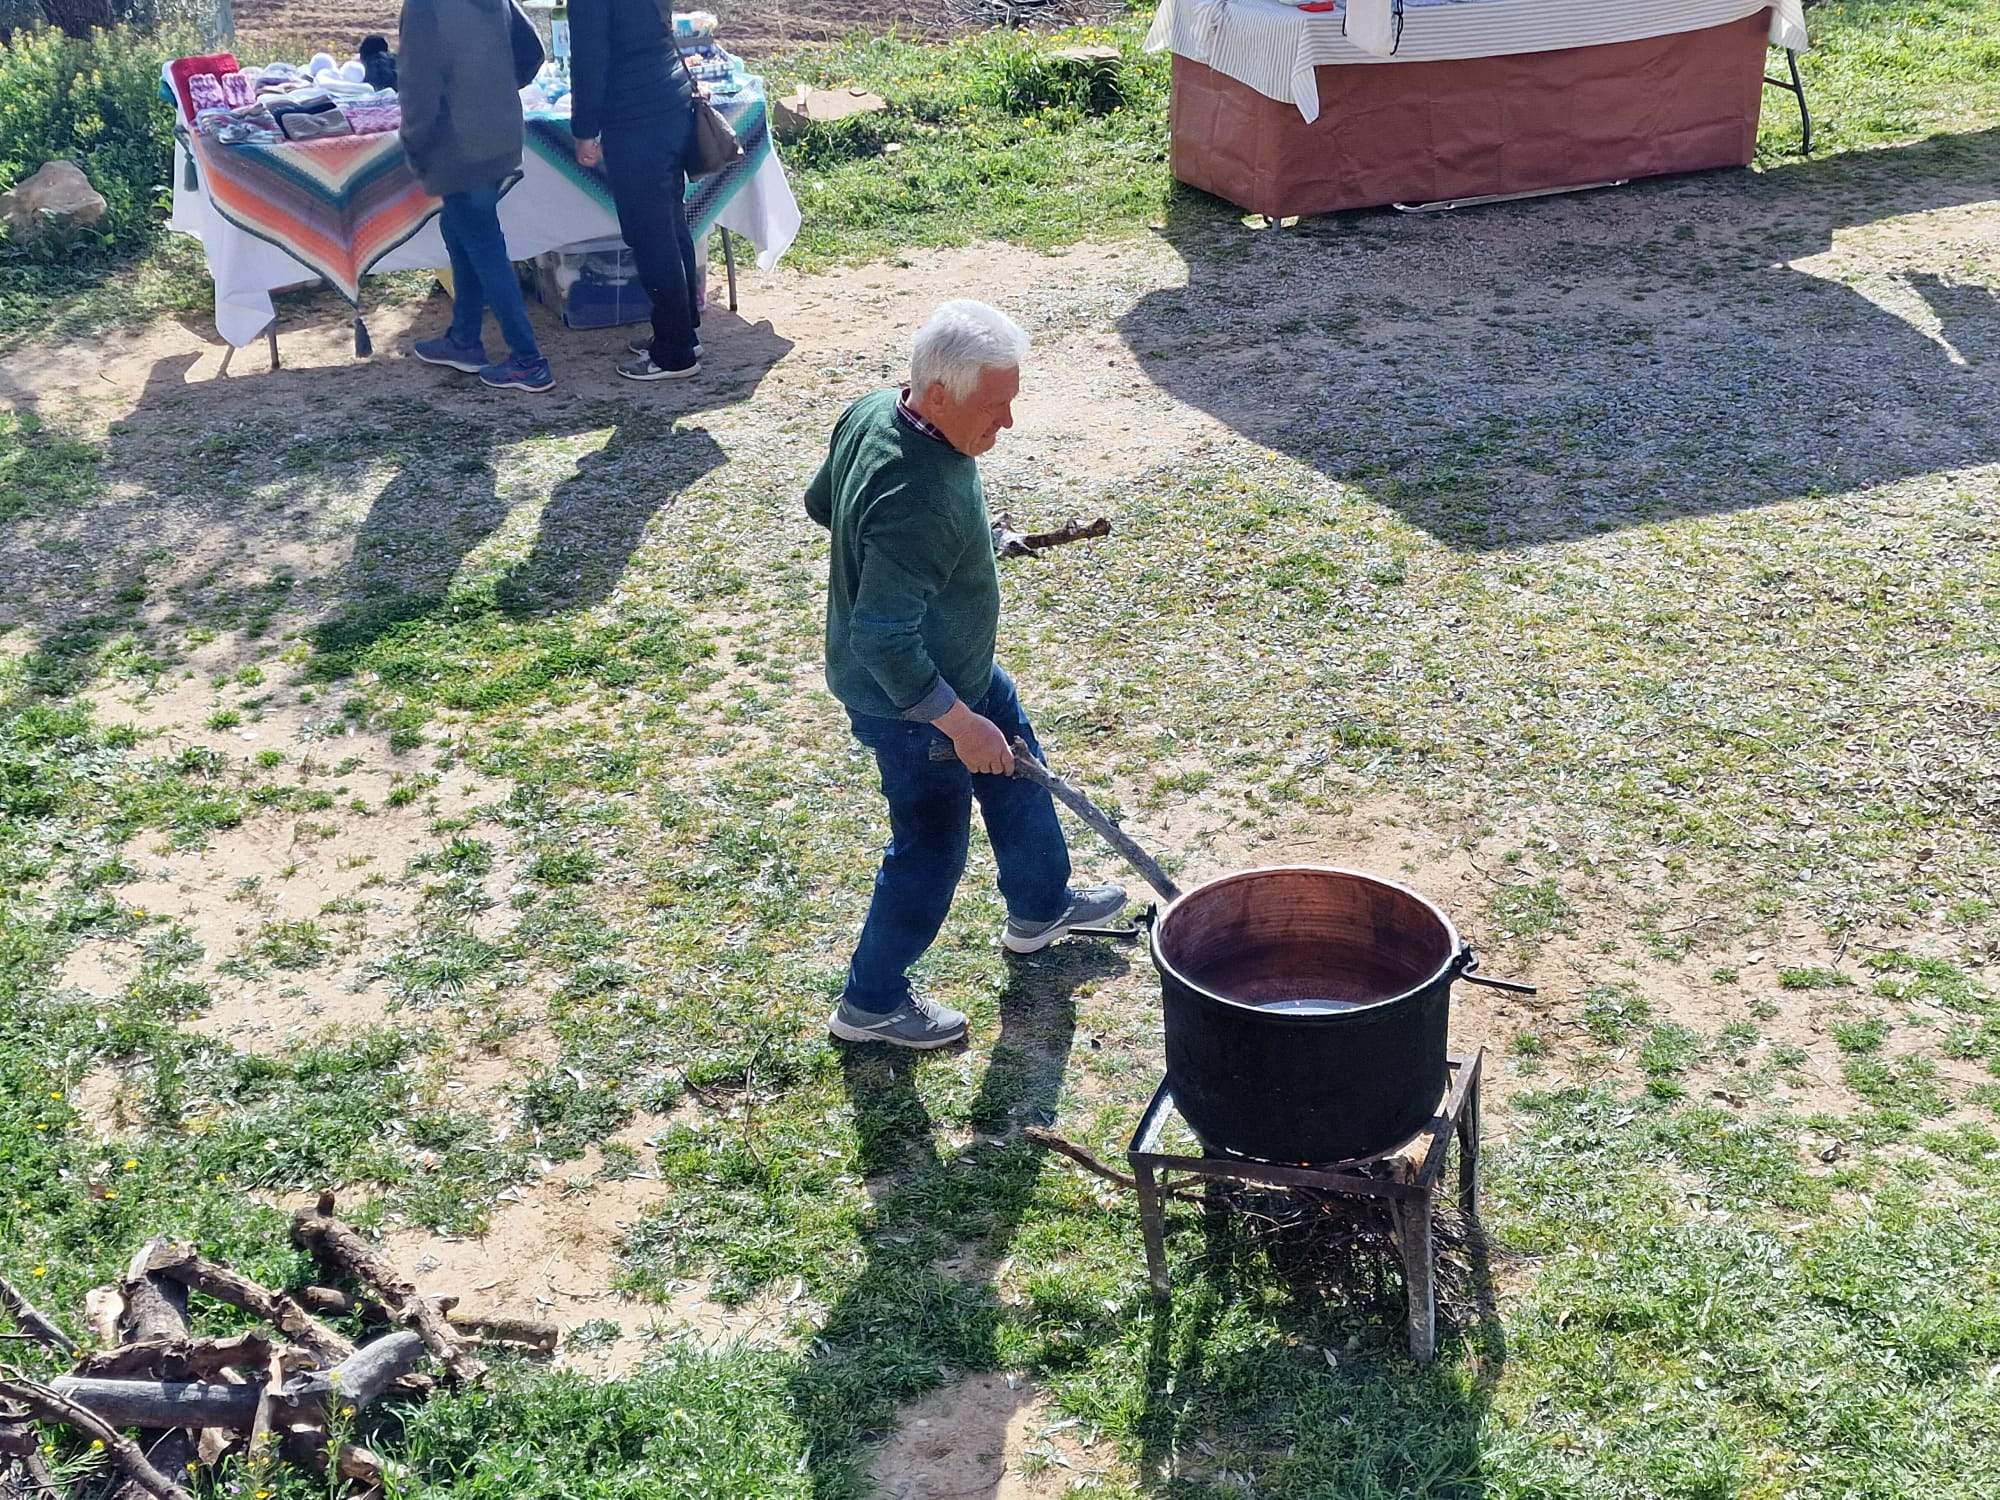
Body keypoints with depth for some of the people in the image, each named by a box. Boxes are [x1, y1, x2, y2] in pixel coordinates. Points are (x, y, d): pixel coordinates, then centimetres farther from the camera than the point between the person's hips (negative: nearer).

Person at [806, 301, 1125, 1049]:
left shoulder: (872, 412, -11)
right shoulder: (917, 504, -39)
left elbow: (821, 504, 7)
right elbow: (884, 640, -35)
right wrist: (959, 722, -26)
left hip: (954, 667, 10)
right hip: (910, 704, -10)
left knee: (1017, 772, 28)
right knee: (930, 850, 10)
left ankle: (1040, 908, 52)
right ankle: (871, 1003, 31)